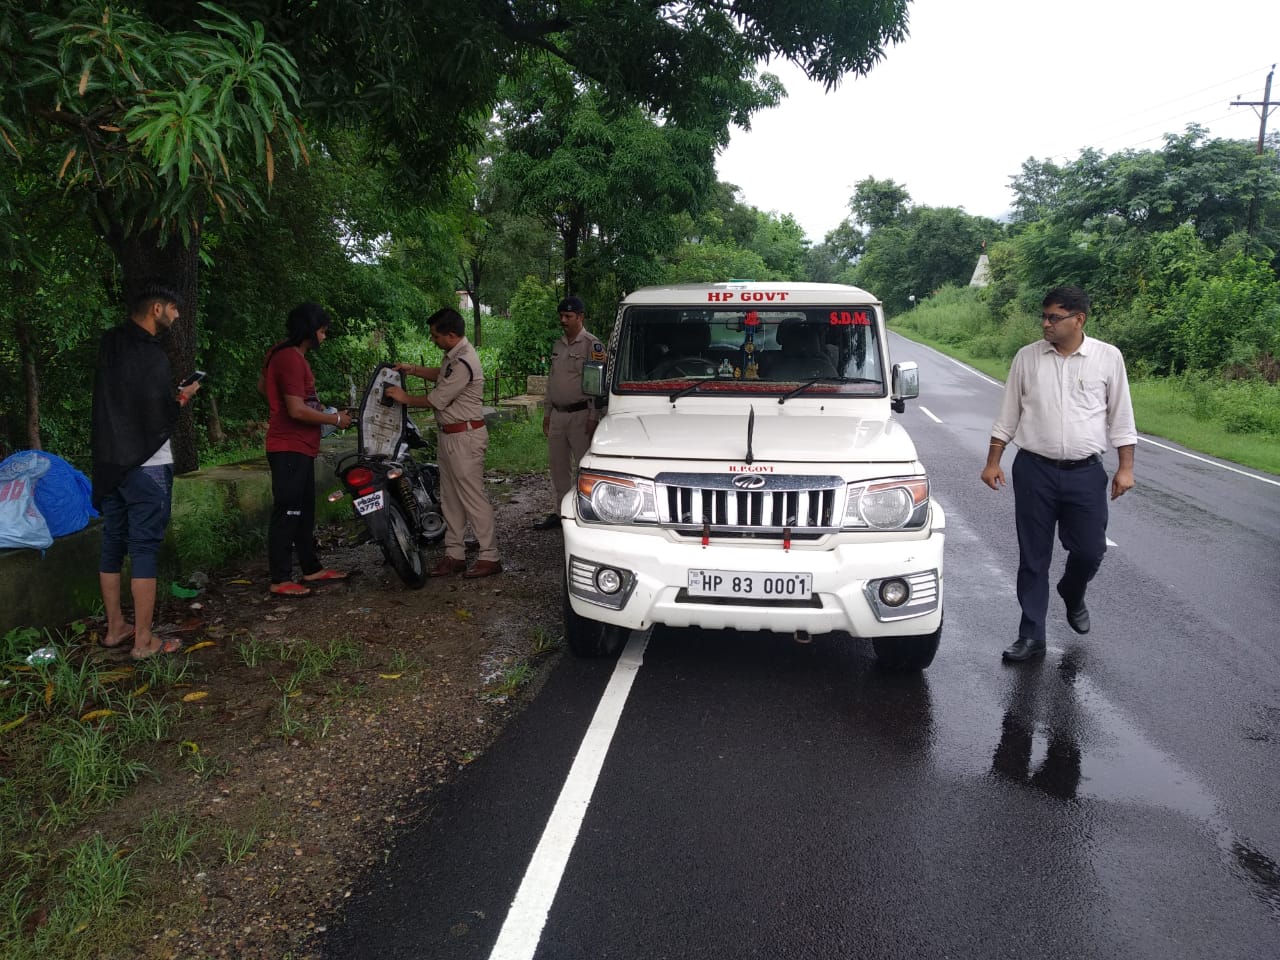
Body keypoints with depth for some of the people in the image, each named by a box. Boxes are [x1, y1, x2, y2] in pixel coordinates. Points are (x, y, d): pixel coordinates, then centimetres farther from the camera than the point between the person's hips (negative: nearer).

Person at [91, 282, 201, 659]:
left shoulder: (109, 345, 11)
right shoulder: (151, 353, -15)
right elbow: (160, 417, -18)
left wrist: (169, 396, 13)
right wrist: (183, 398, 0)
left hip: (108, 462, 8)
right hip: (146, 465, -8)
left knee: (113, 545, 14)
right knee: (145, 550, -4)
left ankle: (115, 628, 24)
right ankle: (144, 641, 0)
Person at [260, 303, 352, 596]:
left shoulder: (281, 353, 12)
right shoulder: (292, 359, -19)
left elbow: (263, 385, 26)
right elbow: (297, 410, -24)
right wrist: (336, 419, -12)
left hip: (299, 448, 11)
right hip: (291, 449, -11)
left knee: (305, 511, 16)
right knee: (287, 513, -6)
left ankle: (311, 567, 26)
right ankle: (280, 580, 1)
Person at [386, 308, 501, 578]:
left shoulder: (463, 363, -23)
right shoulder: (453, 355, 9)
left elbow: (437, 400, -18)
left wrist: (405, 398, -3)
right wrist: (412, 369, 21)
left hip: (465, 437, -11)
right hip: (450, 436, 11)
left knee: (472, 497, -7)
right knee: (450, 498, 14)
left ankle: (489, 557, 0)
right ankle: (454, 554, 21)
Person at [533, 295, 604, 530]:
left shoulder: (592, 345, -8)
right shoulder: (558, 346, 15)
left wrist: (593, 417, -17)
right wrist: (547, 413, 18)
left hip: (580, 415, -8)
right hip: (557, 414, 8)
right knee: (558, 465, 13)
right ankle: (560, 512, 24)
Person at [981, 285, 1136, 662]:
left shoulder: (1108, 358, 0)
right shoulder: (1027, 357, 2)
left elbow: (1121, 416, 4)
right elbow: (1008, 415, 7)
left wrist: (1126, 467, 1)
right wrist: (992, 462, 5)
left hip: (1086, 473, 0)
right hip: (1034, 470, 0)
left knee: (1090, 551, 4)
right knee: (1033, 558, 5)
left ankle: (1072, 597, 39)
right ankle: (1031, 636, 15)